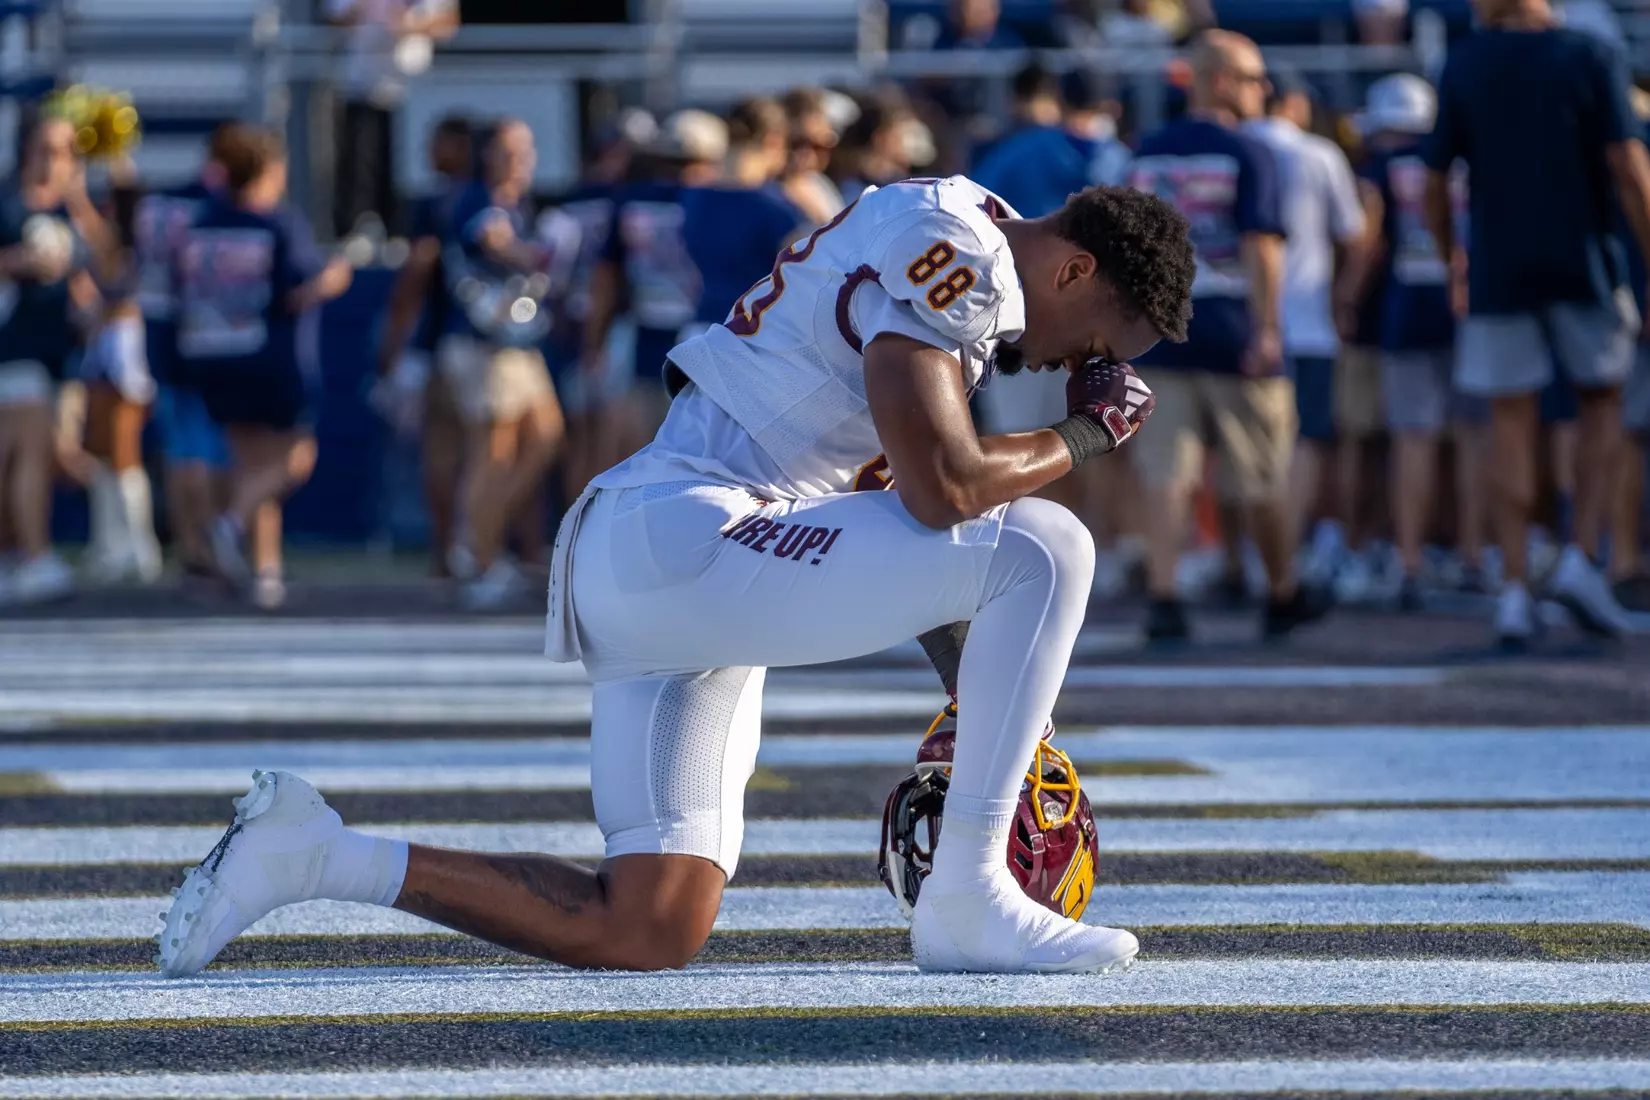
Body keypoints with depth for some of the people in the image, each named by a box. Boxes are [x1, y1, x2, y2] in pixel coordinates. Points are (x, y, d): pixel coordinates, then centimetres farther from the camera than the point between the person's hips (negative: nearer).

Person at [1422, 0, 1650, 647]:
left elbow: (1436, 184, 3)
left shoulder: (1462, 67, 0)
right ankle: (1582, 558, -1)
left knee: (1511, 425, 6)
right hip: (1583, 265, -1)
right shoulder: (1591, 59, -4)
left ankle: (1513, 588, 1)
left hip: (1499, 271, 1)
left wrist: (1451, 263, 18)